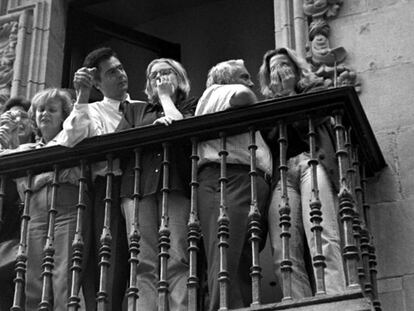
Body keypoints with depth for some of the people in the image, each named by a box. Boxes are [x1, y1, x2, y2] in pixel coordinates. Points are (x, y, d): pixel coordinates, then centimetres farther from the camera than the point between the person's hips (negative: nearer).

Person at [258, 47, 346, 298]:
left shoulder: (314, 91, 26)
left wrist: (288, 94, 10)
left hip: (311, 161, -2)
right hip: (281, 172, 2)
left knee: (322, 238, -27)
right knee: (284, 253, -21)